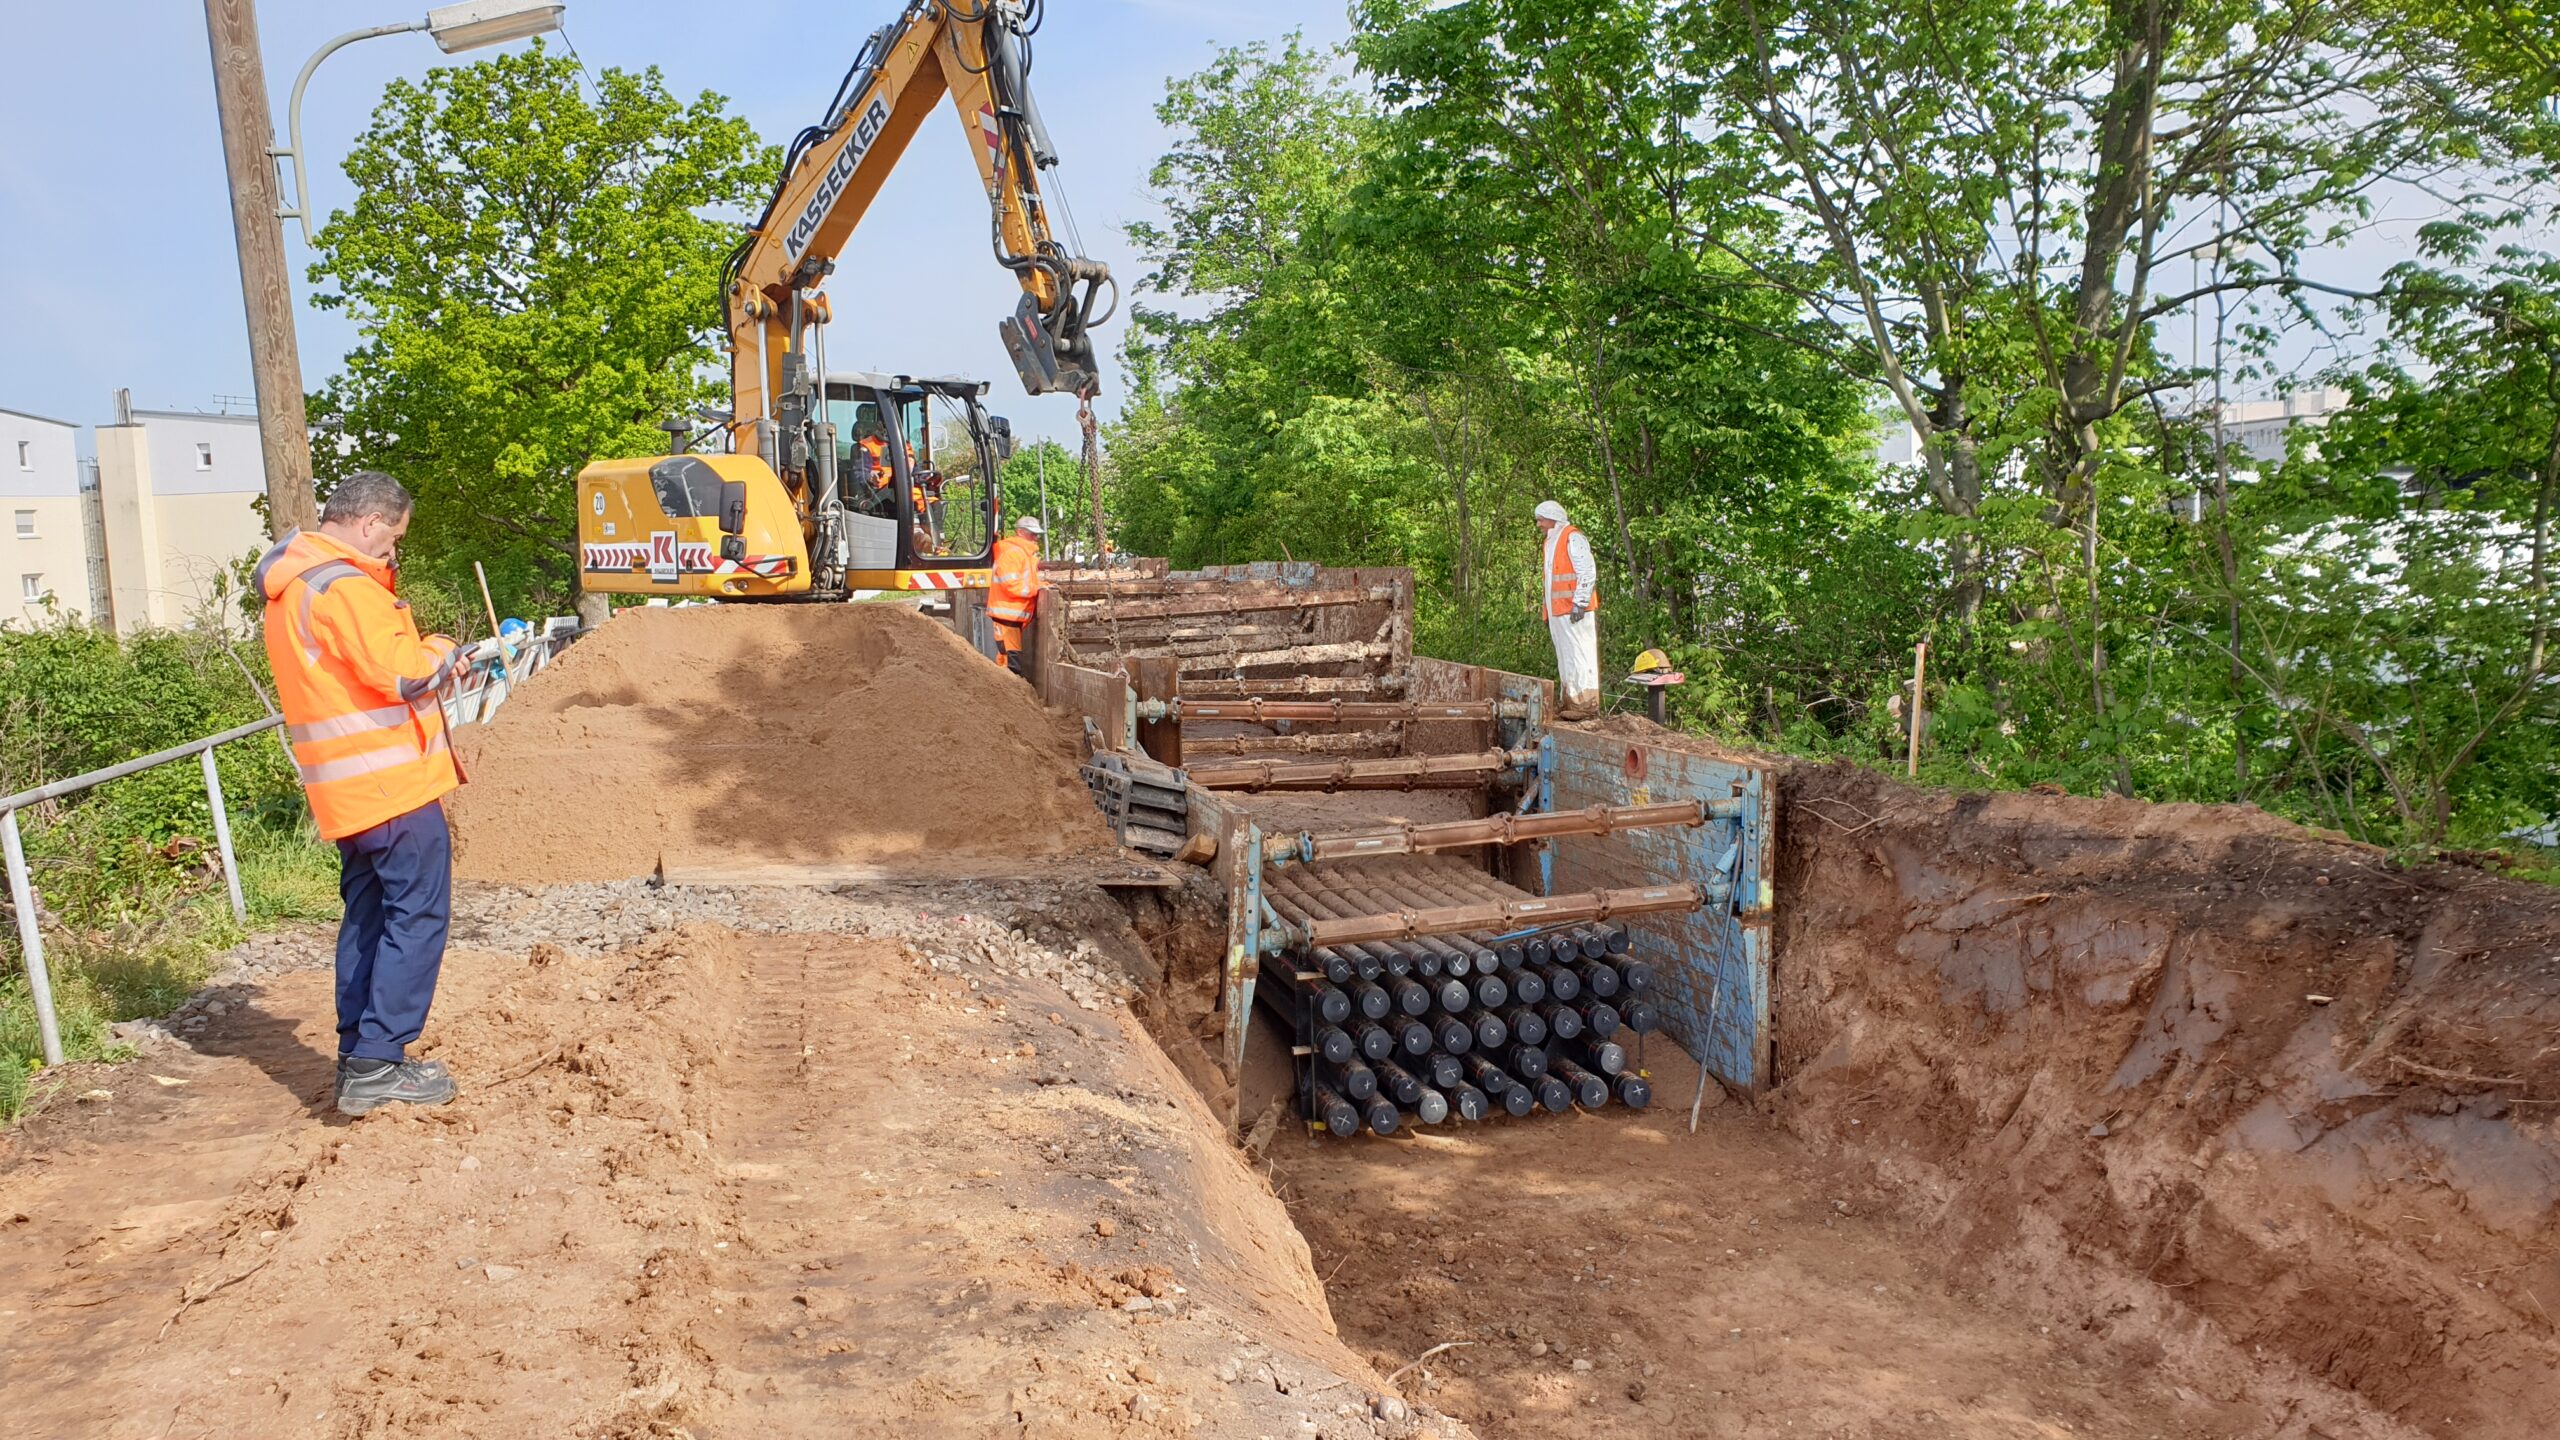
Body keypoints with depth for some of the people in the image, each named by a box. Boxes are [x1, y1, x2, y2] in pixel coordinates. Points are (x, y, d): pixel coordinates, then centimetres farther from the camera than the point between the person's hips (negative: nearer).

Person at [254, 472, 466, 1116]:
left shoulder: (291, 585, 16)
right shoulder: (342, 585, -17)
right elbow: (399, 671, -23)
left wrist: (423, 655, 8)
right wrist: (440, 652, -3)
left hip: (348, 790, 10)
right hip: (389, 780, -10)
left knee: (368, 913, 15)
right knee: (417, 916, -5)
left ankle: (358, 1059, 20)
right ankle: (376, 1065, -5)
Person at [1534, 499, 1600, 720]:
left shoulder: (1573, 538, -8)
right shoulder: (1550, 542, 21)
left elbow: (1587, 573, -15)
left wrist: (1579, 604, -20)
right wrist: (1548, 615, 20)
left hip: (1574, 611, -9)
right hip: (1558, 611, 10)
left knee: (1580, 653, -9)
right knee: (1565, 657, 11)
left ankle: (1587, 703, -10)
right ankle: (1570, 701, 15)